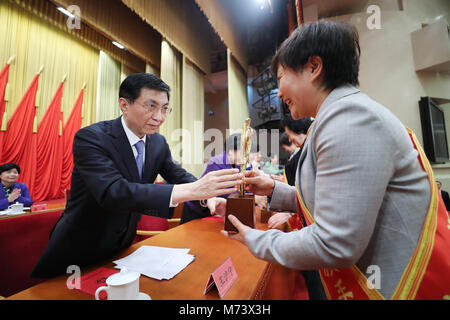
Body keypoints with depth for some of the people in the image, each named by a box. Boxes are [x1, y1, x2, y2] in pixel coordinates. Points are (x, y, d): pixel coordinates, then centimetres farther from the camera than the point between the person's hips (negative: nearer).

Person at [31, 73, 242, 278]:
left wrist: (208, 196, -25)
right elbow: (113, 192, -38)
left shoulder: (158, 142, -6)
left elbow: (178, 175, -3)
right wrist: (191, 191, -48)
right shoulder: (91, 137, -25)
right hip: (80, 249, -5)